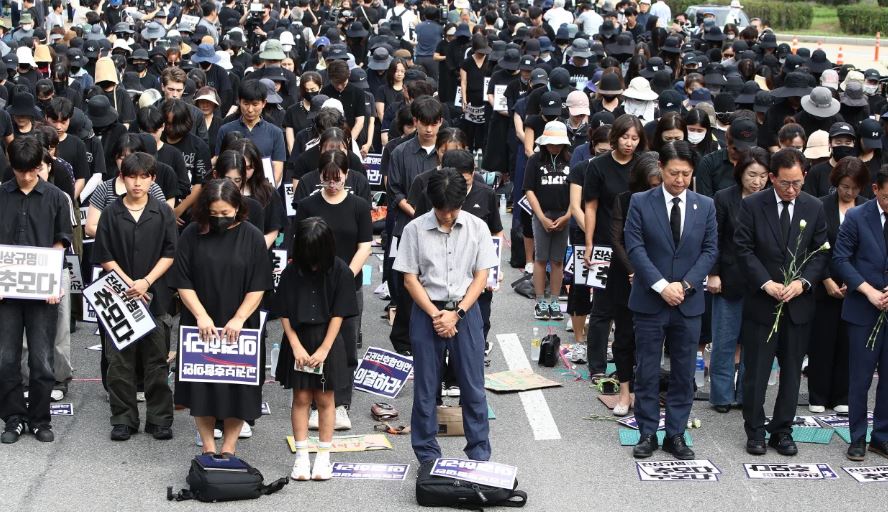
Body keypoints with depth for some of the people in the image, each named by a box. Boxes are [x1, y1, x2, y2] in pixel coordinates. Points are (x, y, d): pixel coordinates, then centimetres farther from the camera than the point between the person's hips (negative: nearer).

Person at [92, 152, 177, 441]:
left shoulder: (163, 213, 3)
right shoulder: (111, 214, 3)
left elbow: (170, 254, 0)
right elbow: (104, 257, 2)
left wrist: (146, 282, -12)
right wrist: (128, 283, -9)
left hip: (155, 297, 0)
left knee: (157, 361, 4)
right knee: (120, 361, 3)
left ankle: (160, 420, 11)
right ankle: (123, 420, 12)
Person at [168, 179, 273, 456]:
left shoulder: (252, 237, -2)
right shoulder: (192, 235, -2)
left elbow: (258, 287, -4)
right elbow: (183, 282, -3)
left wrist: (238, 319, -14)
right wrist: (201, 315, -13)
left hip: (239, 327, 0)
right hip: (201, 326, 1)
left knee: (237, 387, 4)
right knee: (202, 386, 6)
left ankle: (229, 446, 16)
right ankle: (208, 447, 17)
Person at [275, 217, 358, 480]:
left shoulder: (340, 271, -8)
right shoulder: (292, 272, -3)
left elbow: (338, 314, -8)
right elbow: (284, 313, -2)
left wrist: (323, 349, -11)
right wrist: (296, 346, -9)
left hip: (327, 342, -1)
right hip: (298, 342, 1)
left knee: (325, 400, 6)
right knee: (301, 398, 4)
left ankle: (323, 457, 14)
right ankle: (301, 456, 10)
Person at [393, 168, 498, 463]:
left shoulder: (477, 228, -1)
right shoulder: (415, 229, -4)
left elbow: (481, 277, 0)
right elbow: (410, 279, -2)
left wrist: (456, 314, -10)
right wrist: (435, 315, -11)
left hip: (465, 311, 1)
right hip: (427, 311, -1)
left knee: (473, 386, 4)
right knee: (425, 387, 5)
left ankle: (479, 454, 14)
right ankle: (427, 455, 16)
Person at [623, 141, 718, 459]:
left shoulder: (705, 206, 5)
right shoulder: (641, 203, -2)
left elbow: (710, 250, 3)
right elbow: (635, 248, -7)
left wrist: (685, 284, -11)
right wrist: (661, 286, -16)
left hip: (688, 302, 2)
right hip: (649, 301, -2)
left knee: (684, 373, 7)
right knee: (646, 372, 4)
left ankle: (675, 434, 16)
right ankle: (647, 434, 14)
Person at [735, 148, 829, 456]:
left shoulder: (814, 208, 3)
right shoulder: (752, 206, -4)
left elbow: (820, 253, 4)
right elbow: (744, 249, -6)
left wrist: (803, 282, -12)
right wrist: (766, 283, -15)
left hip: (798, 304, 2)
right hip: (761, 303, -2)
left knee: (792, 372, 9)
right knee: (756, 371, 4)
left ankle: (782, 431, 20)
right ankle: (755, 431, 16)